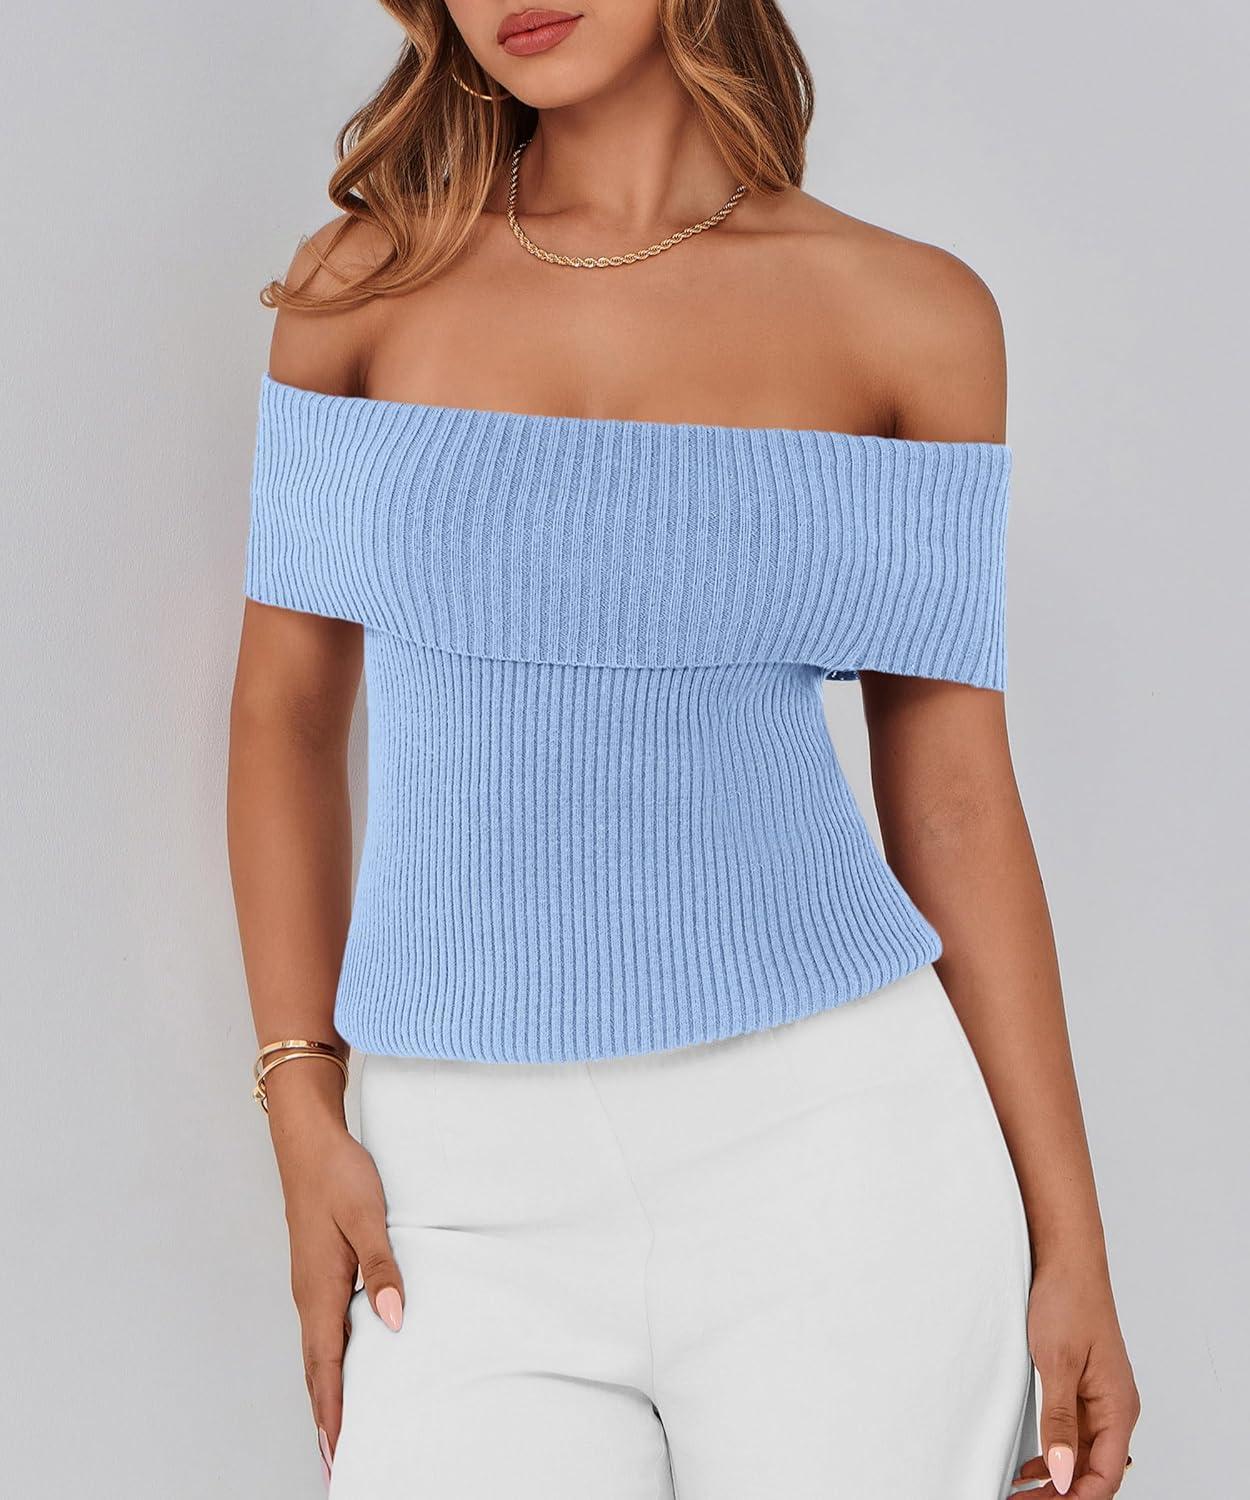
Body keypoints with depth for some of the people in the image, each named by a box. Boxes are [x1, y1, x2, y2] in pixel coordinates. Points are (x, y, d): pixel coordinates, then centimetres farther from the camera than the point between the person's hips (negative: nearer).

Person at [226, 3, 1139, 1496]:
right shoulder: (363, 284, 5)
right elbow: (285, 714, 9)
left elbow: (953, 798, 3)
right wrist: (301, 1118, 2)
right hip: (481, 1196, 1)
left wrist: (1068, 1243, 2)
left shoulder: (913, 314, 2)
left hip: (834, 1152, 0)